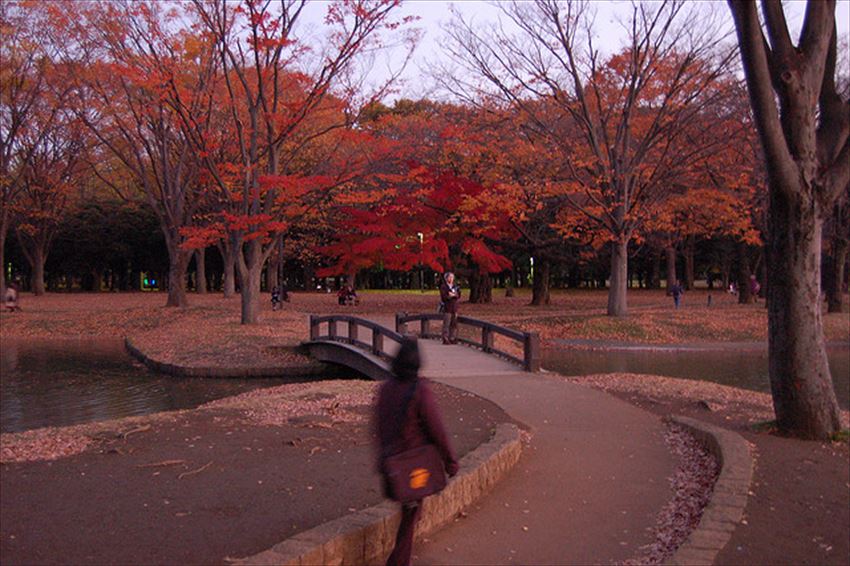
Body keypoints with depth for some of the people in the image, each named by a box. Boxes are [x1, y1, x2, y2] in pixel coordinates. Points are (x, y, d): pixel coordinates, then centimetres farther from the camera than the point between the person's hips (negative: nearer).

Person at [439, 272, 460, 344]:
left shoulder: (455, 286, 16)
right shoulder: (443, 286, -2)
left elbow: (459, 296, 6)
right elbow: (443, 297, -12)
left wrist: (453, 295, -11)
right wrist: (450, 296, -10)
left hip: (454, 308, 6)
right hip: (447, 308, -6)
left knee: (454, 324, 6)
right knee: (446, 324, -8)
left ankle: (452, 339, 13)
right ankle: (445, 339, -4)